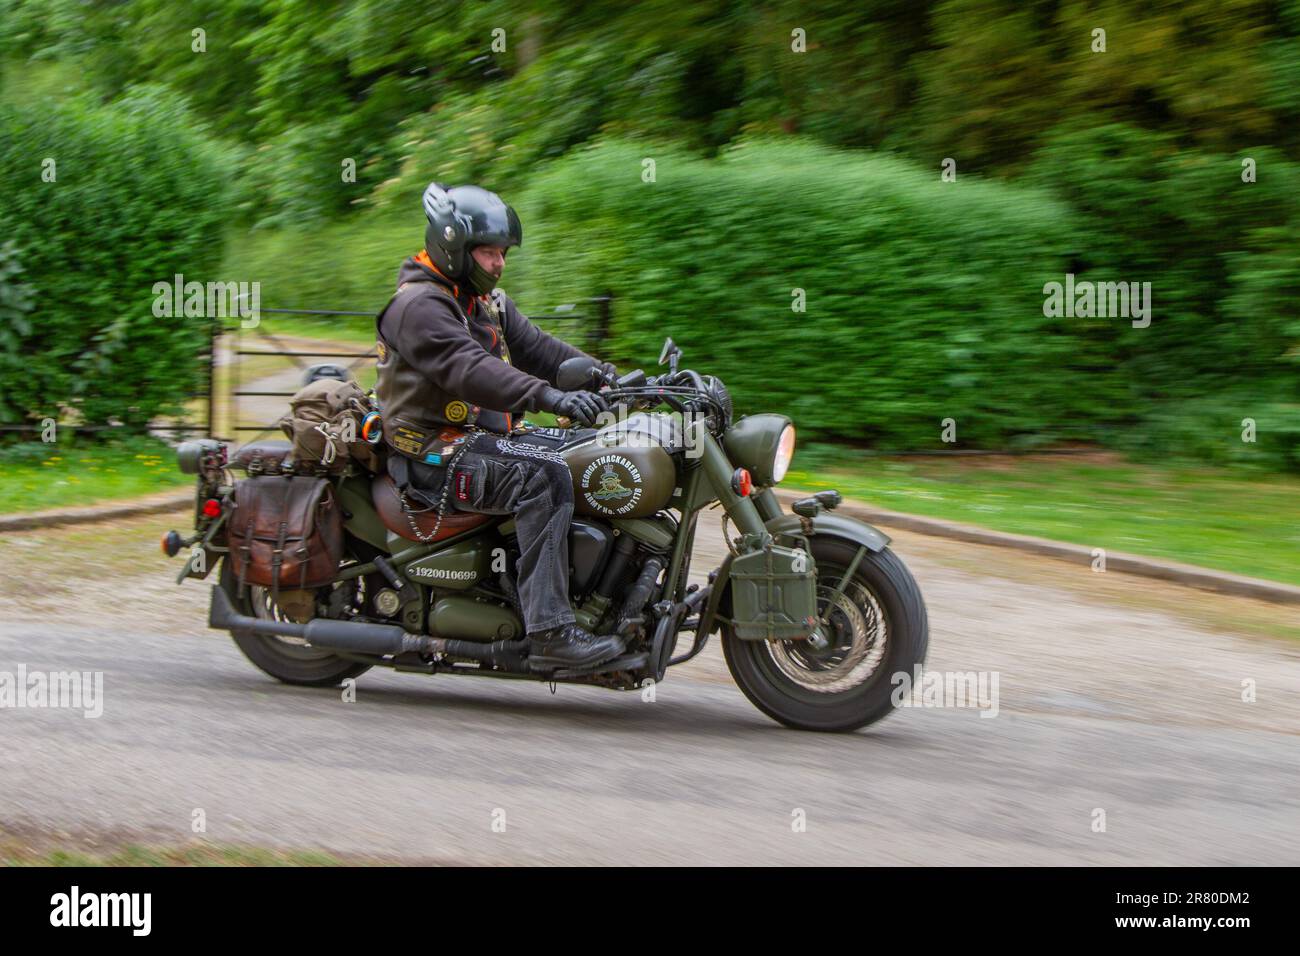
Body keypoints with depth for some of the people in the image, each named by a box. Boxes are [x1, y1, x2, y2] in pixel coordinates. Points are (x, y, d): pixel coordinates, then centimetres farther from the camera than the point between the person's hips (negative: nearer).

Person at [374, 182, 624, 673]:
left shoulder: (488, 301, 19)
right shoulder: (418, 305, -13)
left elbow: (535, 347, 13)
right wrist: (548, 397, -40)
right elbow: (467, 369, -28)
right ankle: (549, 633, -37)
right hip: (434, 452, -10)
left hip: (485, 437, 10)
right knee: (543, 476, -32)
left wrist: (606, 375, -5)